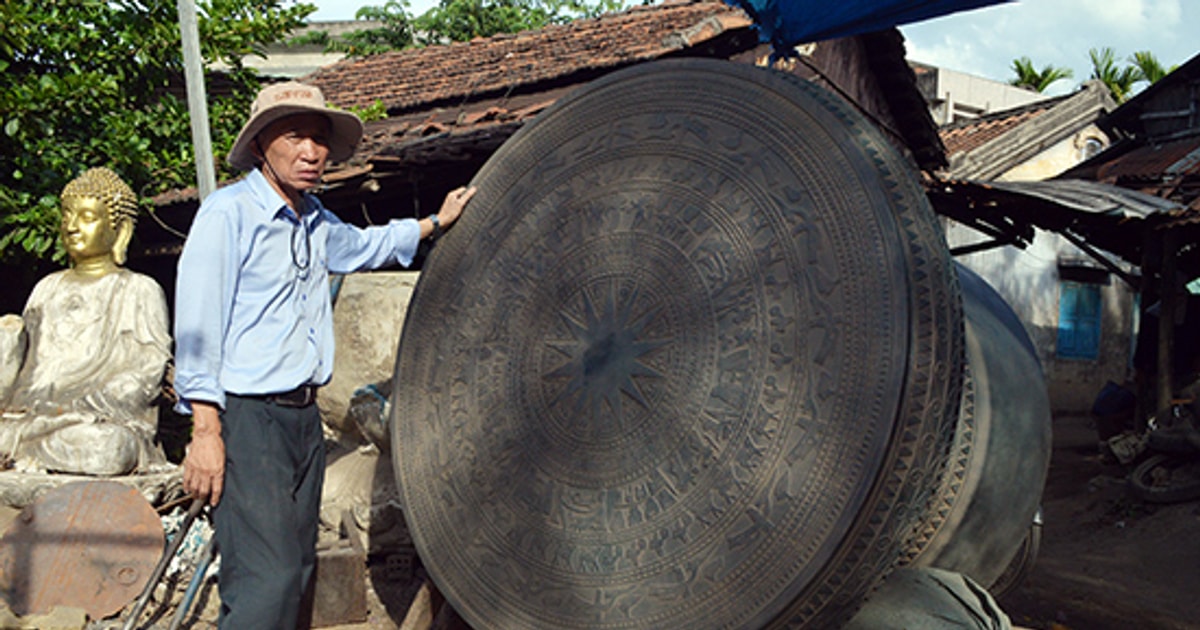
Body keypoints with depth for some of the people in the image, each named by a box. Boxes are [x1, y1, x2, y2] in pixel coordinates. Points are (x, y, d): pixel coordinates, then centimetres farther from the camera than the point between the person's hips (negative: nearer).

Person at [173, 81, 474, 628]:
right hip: (246, 417, -8)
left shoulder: (314, 219, 14)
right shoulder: (227, 213, -10)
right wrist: (205, 432, -18)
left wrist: (435, 223, 40)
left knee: (295, 568, 10)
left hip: (302, 415, 8)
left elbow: (362, 246, 38)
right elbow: (198, 327, -14)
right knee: (267, 577, -15)